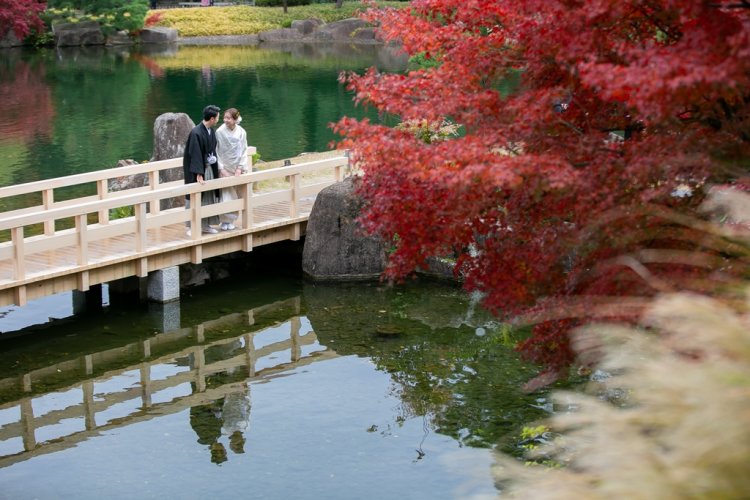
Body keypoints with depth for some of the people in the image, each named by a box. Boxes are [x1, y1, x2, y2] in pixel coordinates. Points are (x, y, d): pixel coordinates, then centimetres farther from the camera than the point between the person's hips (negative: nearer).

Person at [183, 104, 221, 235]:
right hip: (197, 170, -8)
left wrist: (215, 166, 6)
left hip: (209, 168, 8)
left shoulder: (211, 132, 4)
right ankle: (191, 227, 8)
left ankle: (206, 224, 22)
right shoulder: (196, 133, -21)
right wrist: (199, 174, -26)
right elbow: (195, 155, -23)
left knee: (209, 197, 12)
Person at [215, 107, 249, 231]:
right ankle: (225, 221, 9)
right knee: (225, 196, -6)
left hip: (237, 168, 3)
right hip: (224, 168, -2)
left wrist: (240, 168, -8)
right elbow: (216, 152, -8)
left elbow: (244, 151, 1)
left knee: (235, 196, 6)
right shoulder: (220, 132, -12)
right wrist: (221, 169, -12)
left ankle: (231, 220, 20)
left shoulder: (241, 132, -5)